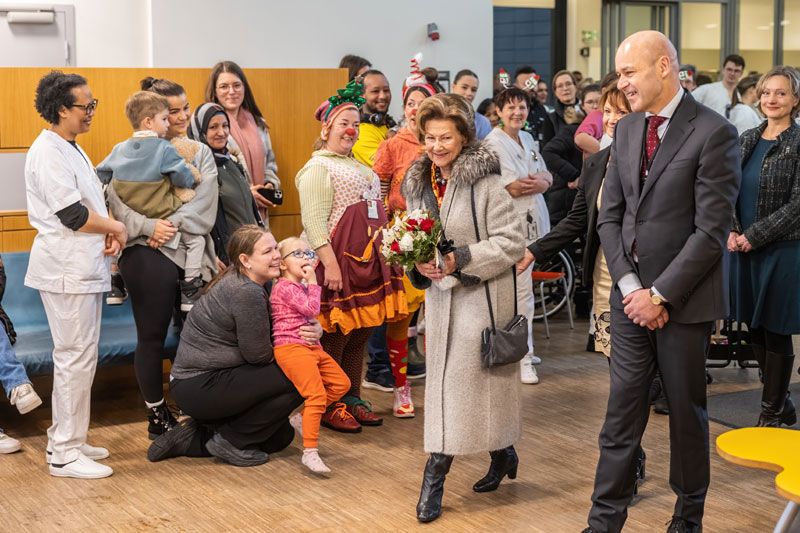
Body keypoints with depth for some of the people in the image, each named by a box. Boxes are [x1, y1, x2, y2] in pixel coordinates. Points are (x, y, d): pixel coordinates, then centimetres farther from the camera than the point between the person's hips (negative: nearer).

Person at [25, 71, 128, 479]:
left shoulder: (71, 149, 17)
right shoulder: (48, 153, -15)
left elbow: (89, 202, 23)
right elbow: (72, 214, -22)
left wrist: (107, 231, 4)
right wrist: (115, 227, -7)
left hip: (83, 267, 10)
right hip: (66, 270, -10)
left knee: (75, 355, 16)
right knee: (76, 357, -7)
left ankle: (65, 440, 26)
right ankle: (64, 454, 0)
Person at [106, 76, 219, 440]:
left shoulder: (199, 152, 13)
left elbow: (204, 201, 0)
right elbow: (117, 200, -9)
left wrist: (174, 225, -14)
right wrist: (150, 226, -21)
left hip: (192, 252, 3)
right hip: (148, 255, -3)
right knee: (152, 337, 2)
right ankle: (158, 416, 14)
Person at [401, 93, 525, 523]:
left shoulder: (485, 182, -13)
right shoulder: (418, 183, 7)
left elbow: (511, 242, -14)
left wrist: (461, 259, -22)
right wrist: (418, 263, -4)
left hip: (481, 295, -7)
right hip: (440, 293, 7)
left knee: (465, 380, -6)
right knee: (445, 379, 12)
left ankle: (435, 478, 1)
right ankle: (502, 456, 30)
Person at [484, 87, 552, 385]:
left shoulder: (527, 139, 16)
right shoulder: (494, 143, -10)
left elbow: (547, 177, 15)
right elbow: (510, 188, -16)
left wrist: (540, 180, -8)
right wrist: (539, 182, -1)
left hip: (533, 220, 8)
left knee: (521, 286, 13)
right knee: (521, 290, -7)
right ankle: (524, 357, -2)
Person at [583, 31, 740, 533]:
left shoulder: (714, 132, -11)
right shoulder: (627, 129, 8)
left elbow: (711, 230, -15)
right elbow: (611, 215, 8)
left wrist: (661, 294, -14)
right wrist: (629, 285, -4)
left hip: (684, 299, -4)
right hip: (632, 295, 5)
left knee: (686, 410, 9)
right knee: (622, 410, 6)